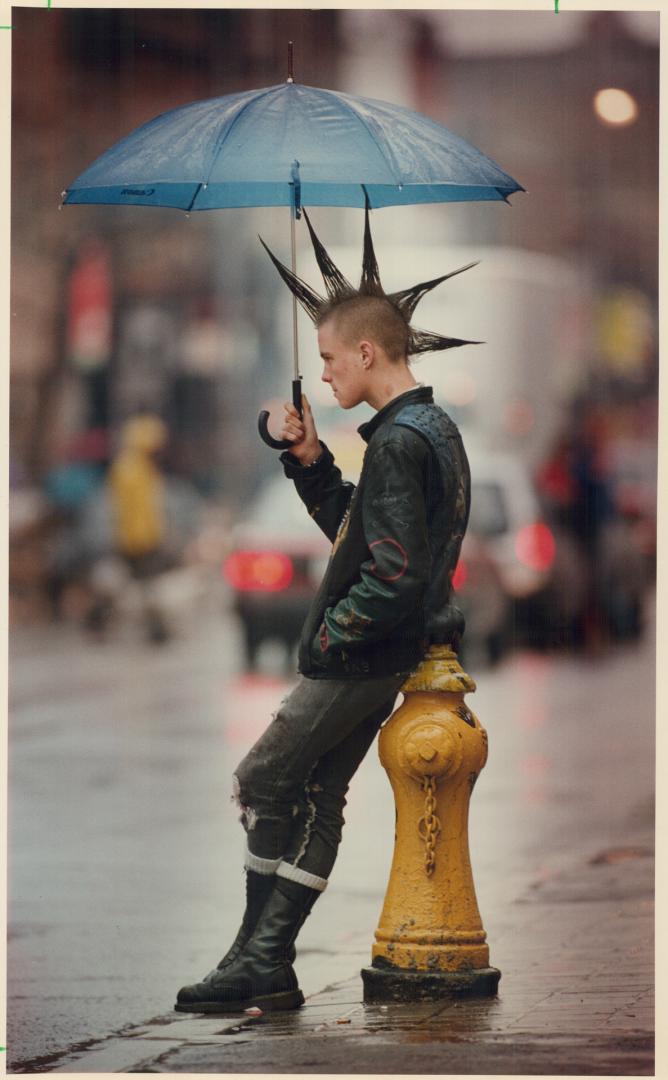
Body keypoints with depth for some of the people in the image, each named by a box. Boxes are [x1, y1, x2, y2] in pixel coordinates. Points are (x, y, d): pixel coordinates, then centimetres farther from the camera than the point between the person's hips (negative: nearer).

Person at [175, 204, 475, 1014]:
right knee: (317, 795, 11)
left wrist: (328, 636, -16)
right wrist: (310, 463, 9)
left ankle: (259, 963, 2)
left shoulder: (398, 443, -21)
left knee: (262, 782, -1)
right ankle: (268, 962, 12)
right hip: (389, 658, 10)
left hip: (357, 662, -10)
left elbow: (395, 577, -27)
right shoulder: (433, 428, 12)